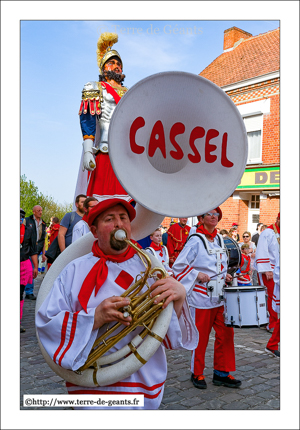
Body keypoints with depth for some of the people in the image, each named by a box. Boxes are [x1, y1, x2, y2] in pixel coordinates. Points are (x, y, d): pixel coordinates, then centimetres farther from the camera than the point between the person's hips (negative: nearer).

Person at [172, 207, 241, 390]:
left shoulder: (219, 238, 11)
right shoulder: (196, 240, -10)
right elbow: (179, 265, -11)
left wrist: (225, 275, 9)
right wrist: (197, 275, -17)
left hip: (220, 296, 7)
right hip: (202, 296, -6)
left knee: (226, 333, 6)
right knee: (201, 337, 4)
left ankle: (221, 373, 20)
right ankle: (197, 374, 21)